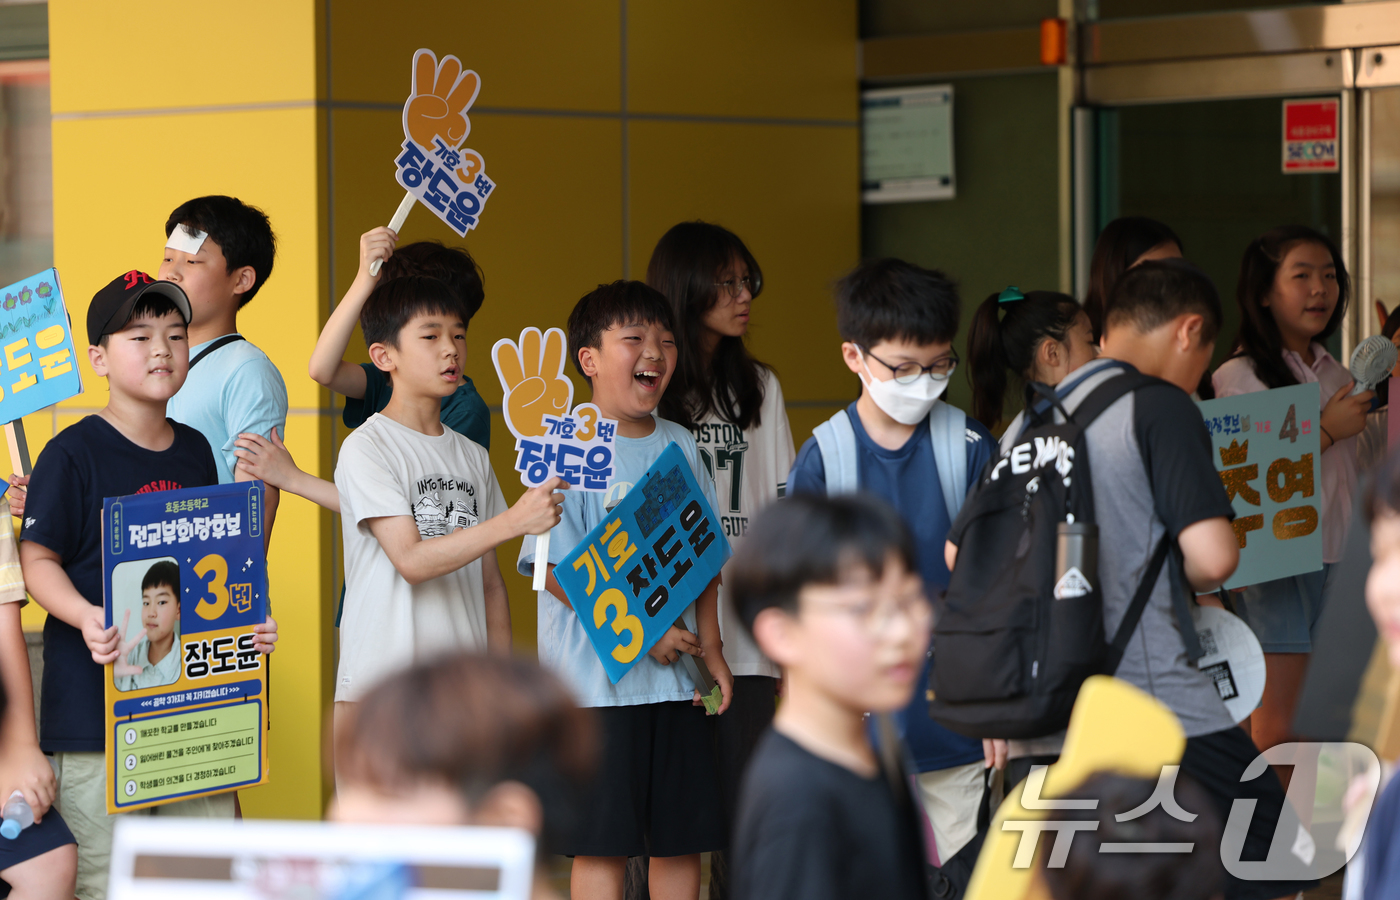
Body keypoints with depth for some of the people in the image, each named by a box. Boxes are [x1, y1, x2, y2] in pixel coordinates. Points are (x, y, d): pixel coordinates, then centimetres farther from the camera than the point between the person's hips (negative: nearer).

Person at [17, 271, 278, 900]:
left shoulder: (195, 452, 12)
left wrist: (250, 621, 4)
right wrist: (86, 617, -24)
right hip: (95, 701, -5)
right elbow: (37, 559, -7)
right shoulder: (73, 454, -7)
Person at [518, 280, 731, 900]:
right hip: (598, 679, -6)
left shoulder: (679, 447, 10)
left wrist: (711, 648, 7)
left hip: (679, 674, 6)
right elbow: (558, 568, -14)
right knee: (602, 842, -2)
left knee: (682, 837, 9)